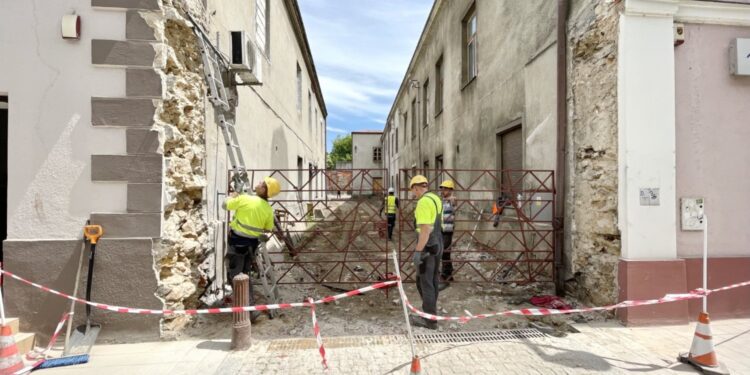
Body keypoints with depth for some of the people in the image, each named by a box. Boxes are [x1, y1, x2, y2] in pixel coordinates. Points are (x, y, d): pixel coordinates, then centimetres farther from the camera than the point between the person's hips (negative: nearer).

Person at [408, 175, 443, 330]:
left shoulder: (424, 202, -20)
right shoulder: (436, 198, 10)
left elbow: (425, 229, -25)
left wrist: (418, 251, -22)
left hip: (427, 247, -10)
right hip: (437, 244, 10)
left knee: (425, 282, 0)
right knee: (433, 279, 20)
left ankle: (429, 319, 8)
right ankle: (431, 309, 34)